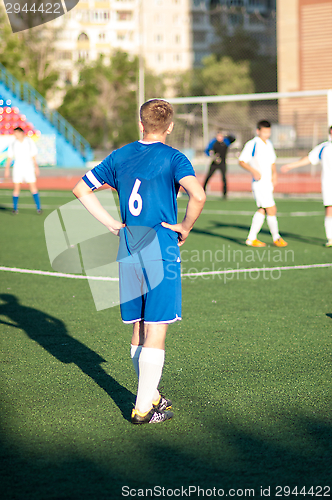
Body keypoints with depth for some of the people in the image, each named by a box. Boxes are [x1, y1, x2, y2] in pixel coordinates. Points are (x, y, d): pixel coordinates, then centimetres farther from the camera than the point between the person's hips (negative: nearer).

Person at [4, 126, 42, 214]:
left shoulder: (29, 142, -1)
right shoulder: (13, 144, 3)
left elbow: (33, 156, 4)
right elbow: (9, 158, 7)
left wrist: (36, 167, 1)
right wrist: (7, 169, 2)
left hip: (29, 168, -1)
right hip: (17, 168, 1)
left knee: (33, 188, -5)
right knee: (16, 189, -2)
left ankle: (38, 208, -1)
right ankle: (15, 208, 8)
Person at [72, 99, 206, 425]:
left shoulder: (120, 156, 8)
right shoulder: (172, 158, -7)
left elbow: (81, 190, 13)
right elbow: (198, 195, -25)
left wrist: (113, 224, 12)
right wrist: (185, 227, -8)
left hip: (129, 253, 5)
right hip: (162, 252, -5)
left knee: (139, 330, 14)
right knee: (156, 331, -1)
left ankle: (151, 397, 25)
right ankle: (143, 408, -2)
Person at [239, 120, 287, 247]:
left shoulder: (269, 144, 13)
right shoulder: (252, 144, -10)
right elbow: (241, 161, -11)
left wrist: (274, 173, 7)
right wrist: (253, 170, -25)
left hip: (268, 183, 8)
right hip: (259, 183, -8)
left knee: (262, 210, 10)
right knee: (271, 209, -8)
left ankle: (251, 238, 15)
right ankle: (276, 238, 4)